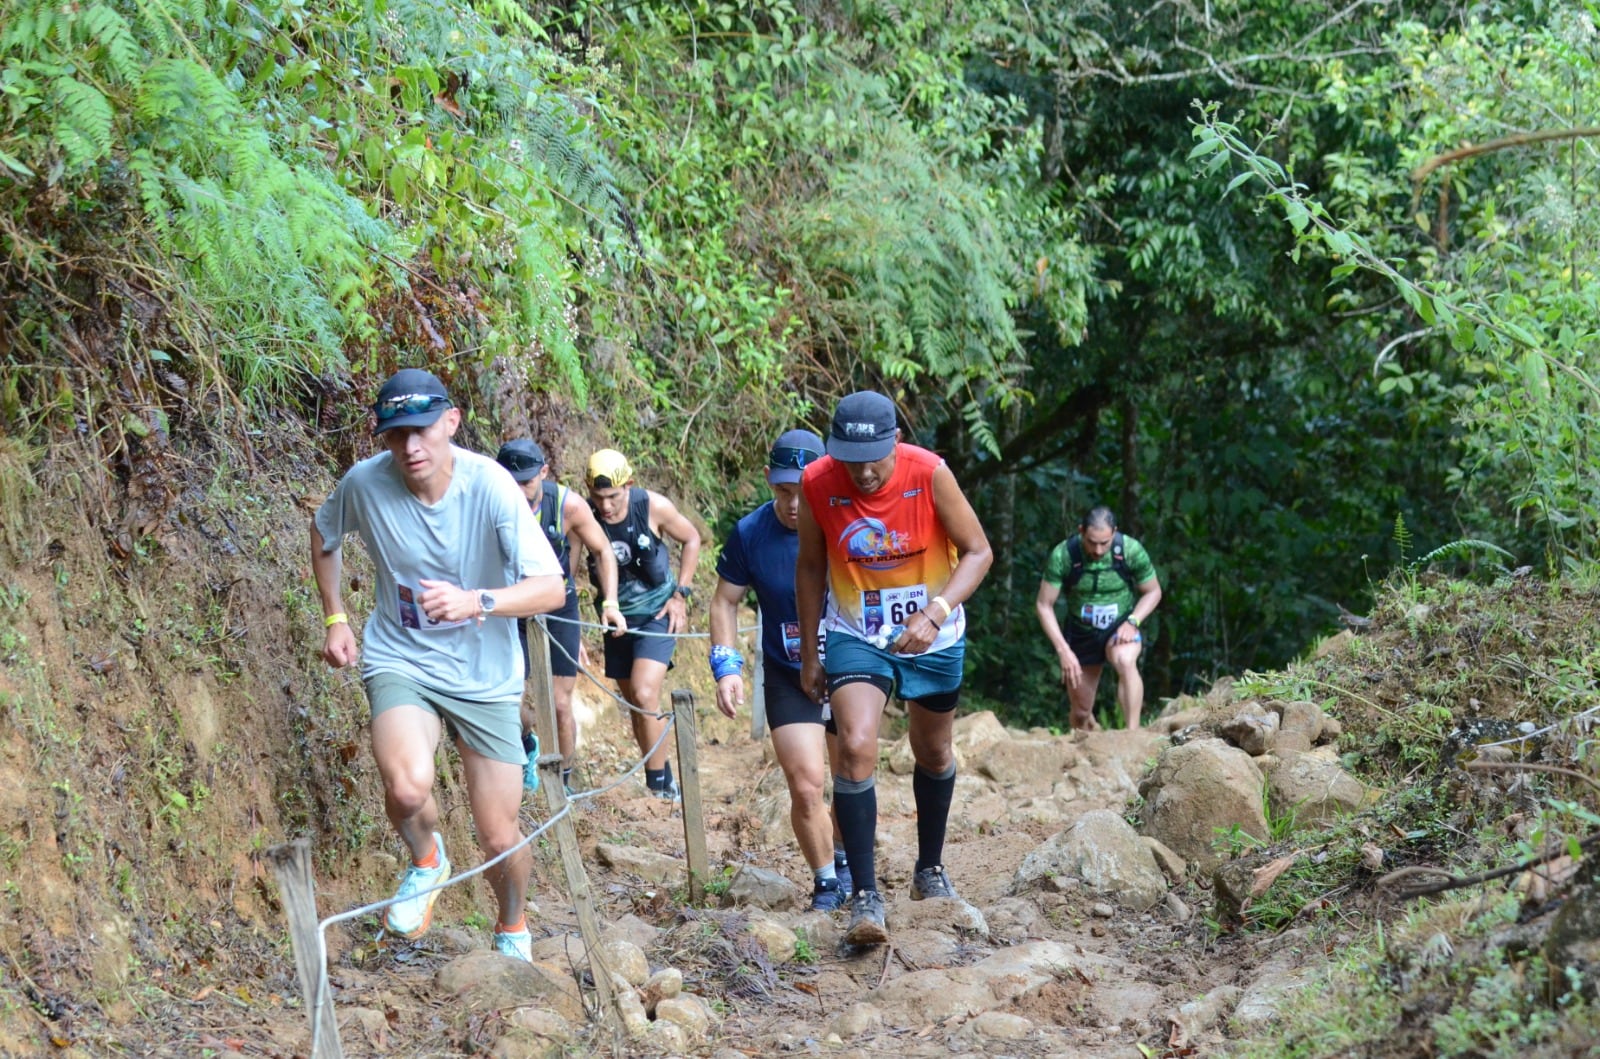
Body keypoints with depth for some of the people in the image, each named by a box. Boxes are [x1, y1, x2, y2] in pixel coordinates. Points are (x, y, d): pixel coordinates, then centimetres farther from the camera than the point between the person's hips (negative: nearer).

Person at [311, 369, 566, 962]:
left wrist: (477, 602, -39)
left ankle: (512, 929, 40)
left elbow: (550, 589, -23)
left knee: (500, 839, 5)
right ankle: (426, 863, 5)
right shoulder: (364, 483, -14)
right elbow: (323, 536, 10)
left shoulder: (489, 485, -21)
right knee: (408, 788, -31)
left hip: (485, 675, 0)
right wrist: (335, 618, 6)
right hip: (400, 661, 0)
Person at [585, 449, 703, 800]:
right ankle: (660, 777, 25)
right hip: (617, 618, 4)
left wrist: (680, 594, -5)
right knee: (634, 702, 10)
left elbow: (691, 539, 0)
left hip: (658, 614, -3)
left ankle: (659, 784, -10)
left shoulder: (654, 507, -18)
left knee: (644, 695, -19)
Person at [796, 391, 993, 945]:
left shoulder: (929, 474, -22)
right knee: (856, 746, -22)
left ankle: (930, 869, 41)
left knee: (934, 754, 17)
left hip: (933, 638, 1)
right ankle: (865, 895, -18)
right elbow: (811, 567, -2)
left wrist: (936, 612, -31)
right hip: (856, 637, -1)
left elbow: (978, 552, -16)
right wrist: (809, 652, 2)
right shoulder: (818, 483, -17)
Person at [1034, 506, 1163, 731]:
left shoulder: (1131, 550, -20)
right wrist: (1063, 651, -21)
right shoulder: (1063, 555, -22)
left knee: (1125, 661, -36)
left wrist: (1133, 622, -20)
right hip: (1082, 633, 1)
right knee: (1081, 712, 7)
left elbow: (1153, 592, -3)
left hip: (1120, 627, -1)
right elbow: (1044, 605, -13)